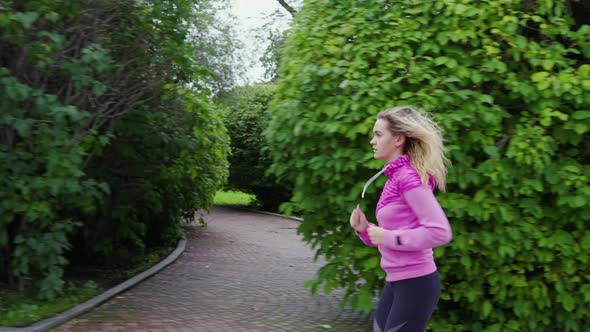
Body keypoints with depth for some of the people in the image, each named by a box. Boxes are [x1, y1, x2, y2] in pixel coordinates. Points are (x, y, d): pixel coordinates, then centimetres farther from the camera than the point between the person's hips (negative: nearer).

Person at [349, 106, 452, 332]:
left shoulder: (410, 177, -17)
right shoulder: (395, 177, 11)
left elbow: (440, 232, -23)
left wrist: (389, 237, -19)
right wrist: (364, 229, 0)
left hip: (416, 284, -9)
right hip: (396, 282, 9)